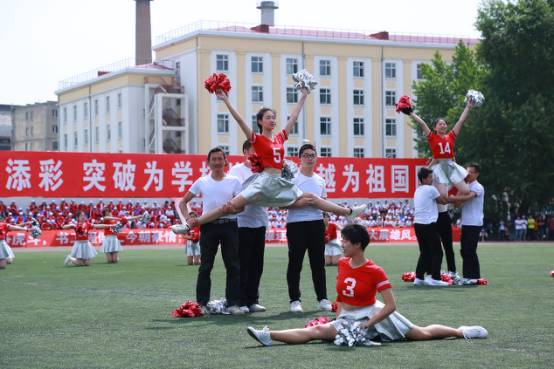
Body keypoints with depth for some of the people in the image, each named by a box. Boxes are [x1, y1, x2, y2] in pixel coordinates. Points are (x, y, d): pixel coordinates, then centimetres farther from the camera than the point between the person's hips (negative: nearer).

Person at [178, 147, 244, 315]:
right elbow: (183, 202, 14)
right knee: (205, 266, 2)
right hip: (209, 225, 0)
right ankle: (201, 303, 7)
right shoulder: (202, 182, 10)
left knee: (233, 266, -1)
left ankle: (233, 303, 4)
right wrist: (188, 217, -3)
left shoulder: (234, 181, 7)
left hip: (229, 225, 0)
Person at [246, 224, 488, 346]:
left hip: (373, 314, -4)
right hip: (348, 317, 4)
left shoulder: (375, 272, -17)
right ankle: (269, 336, -32)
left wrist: (367, 324, -22)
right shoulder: (343, 264, 2)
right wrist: (339, 316, 8)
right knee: (317, 331, -20)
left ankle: (461, 332, 18)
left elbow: (391, 305, -19)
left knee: (422, 334, 0)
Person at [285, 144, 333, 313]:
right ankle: (295, 300, 5)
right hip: (296, 224, -5)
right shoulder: (292, 178, -4)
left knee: (318, 262, 8)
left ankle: (322, 299, 15)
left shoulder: (320, 180, 14)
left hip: (317, 223, 5)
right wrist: (303, 202, -21)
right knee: (295, 263, -1)